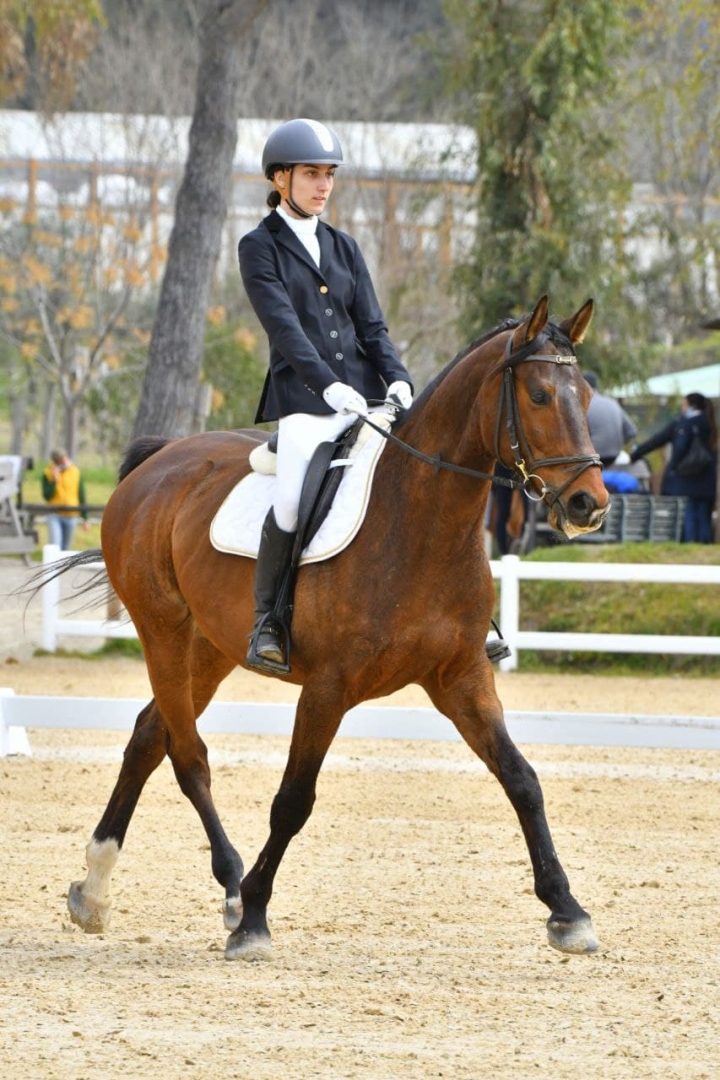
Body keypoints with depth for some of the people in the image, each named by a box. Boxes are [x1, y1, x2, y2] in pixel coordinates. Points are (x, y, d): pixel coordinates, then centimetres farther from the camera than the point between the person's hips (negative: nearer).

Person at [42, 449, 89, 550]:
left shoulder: (76, 472, 1)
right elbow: (47, 496, -8)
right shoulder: (48, 474, -2)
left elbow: (81, 496, 6)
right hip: (54, 516, -2)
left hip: (71, 516, 2)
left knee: (66, 548, 10)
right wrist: (54, 481, -20)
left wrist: (85, 518, 5)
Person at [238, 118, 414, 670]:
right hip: (304, 398, -6)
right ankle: (266, 624, -13)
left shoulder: (343, 247, 19)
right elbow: (283, 325, -10)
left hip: (364, 393, 6)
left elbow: (371, 325, 13)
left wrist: (397, 378, -6)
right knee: (292, 502, -27)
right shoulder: (260, 247, 3)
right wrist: (328, 384, -23)